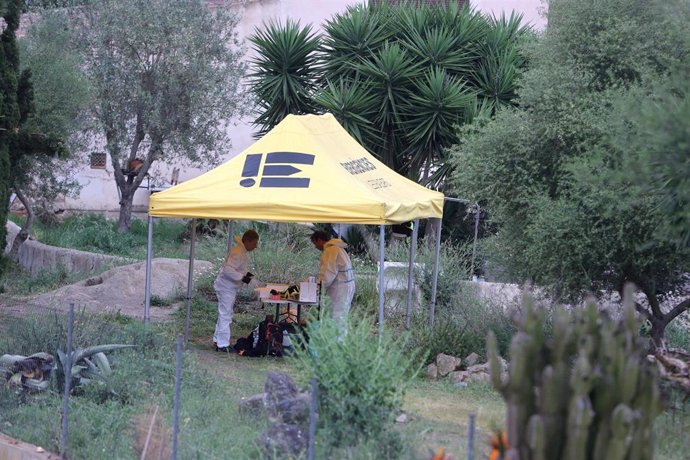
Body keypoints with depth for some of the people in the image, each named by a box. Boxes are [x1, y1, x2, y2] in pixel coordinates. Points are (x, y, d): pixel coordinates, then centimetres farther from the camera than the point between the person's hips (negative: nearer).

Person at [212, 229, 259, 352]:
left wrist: (245, 273, 8)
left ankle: (218, 340, 30)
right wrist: (242, 277, -32)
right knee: (226, 316, -5)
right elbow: (228, 269, -33)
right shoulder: (238, 253, -23)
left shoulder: (242, 251, 9)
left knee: (224, 314, 19)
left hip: (229, 287, 10)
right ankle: (222, 345, 0)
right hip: (226, 288, -10)